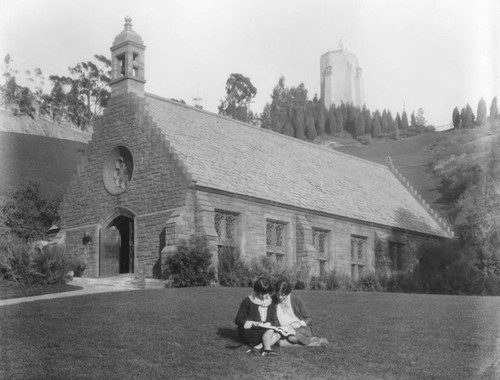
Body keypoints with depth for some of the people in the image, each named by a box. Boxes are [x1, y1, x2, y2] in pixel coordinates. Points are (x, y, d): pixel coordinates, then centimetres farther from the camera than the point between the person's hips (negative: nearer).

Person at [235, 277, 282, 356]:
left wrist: (268, 324, -17)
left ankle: (257, 347, -36)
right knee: (269, 330, -28)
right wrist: (253, 323, -21)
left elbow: (273, 321, 8)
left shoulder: (271, 303, 9)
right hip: (246, 332, -5)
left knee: (277, 335, -24)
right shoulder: (248, 301, -5)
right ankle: (267, 349, -43)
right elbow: (238, 320, -5)